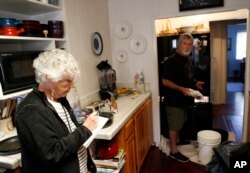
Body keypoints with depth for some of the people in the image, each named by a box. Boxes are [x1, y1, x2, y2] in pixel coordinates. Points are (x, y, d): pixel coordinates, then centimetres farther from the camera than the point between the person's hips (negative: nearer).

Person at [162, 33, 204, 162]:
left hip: (184, 98, 9)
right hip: (174, 99, -9)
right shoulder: (171, 60, -19)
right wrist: (181, 89, -30)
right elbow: (165, 81, -22)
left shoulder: (187, 59, 10)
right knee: (174, 125, 4)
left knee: (179, 123, 23)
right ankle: (173, 150, 18)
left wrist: (195, 83, 4)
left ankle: (176, 141, 43)